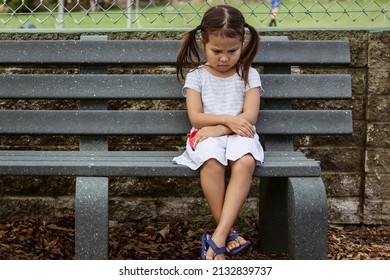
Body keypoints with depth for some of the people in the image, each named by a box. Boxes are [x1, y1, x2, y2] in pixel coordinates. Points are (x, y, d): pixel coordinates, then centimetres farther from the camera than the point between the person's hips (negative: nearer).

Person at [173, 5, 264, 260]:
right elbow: (195, 117, -2)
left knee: (245, 161, -35)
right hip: (206, 136, 0)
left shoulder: (249, 75, 8)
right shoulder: (196, 76, 8)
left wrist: (218, 129, -15)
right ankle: (228, 232, -26)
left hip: (239, 134, 0)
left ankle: (219, 235, -37)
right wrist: (228, 119, -16)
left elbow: (250, 117, -3)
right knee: (211, 160, -36)